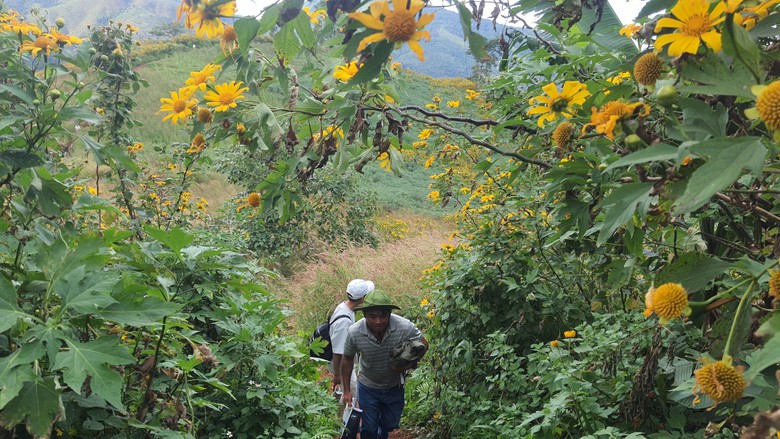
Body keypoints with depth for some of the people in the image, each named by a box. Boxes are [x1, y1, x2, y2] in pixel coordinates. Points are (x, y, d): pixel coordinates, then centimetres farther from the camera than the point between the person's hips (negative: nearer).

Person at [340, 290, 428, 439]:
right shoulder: (354, 332, -29)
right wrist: (347, 391, -3)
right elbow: (347, 359, -9)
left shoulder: (405, 327, -31)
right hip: (368, 387, -1)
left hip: (395, 387, 2)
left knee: (389, 425, 23)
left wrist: (410, 364, -23)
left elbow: (423, 344, -10)